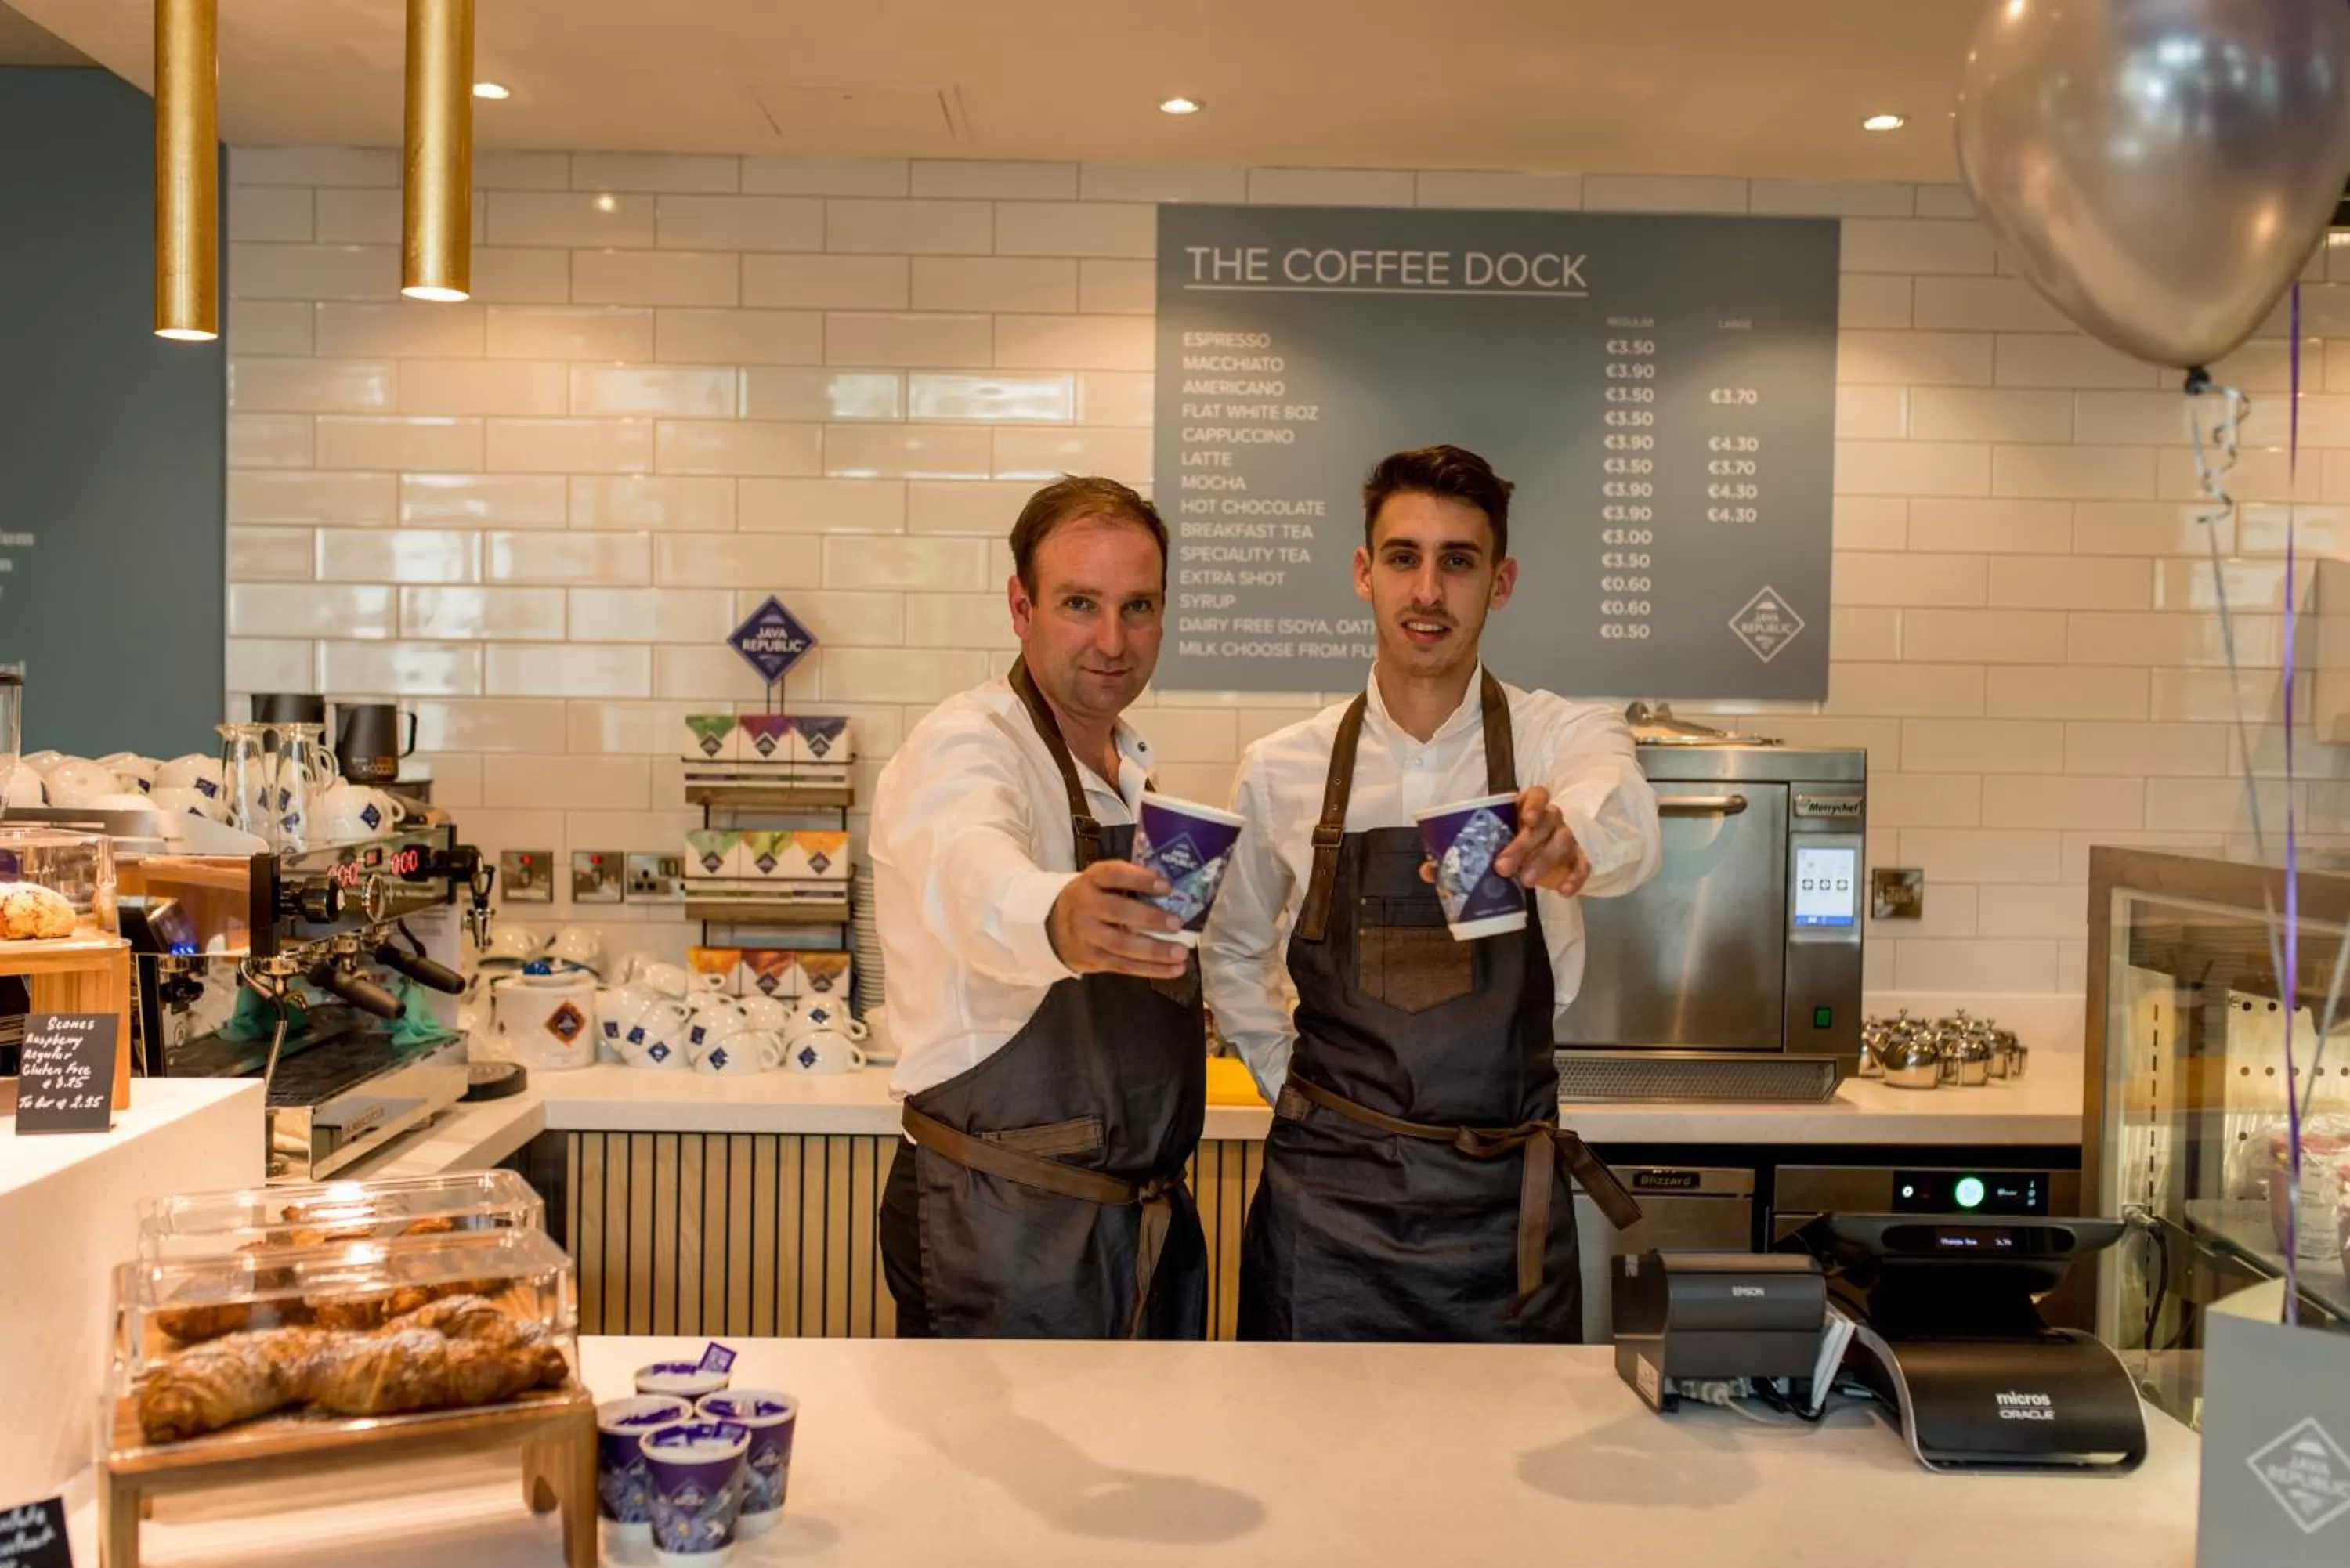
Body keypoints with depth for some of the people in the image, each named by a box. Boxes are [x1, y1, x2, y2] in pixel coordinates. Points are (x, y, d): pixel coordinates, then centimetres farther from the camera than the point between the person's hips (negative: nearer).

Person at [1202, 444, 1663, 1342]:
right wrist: (1290, 1086, 5)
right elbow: (1232, 949, 17)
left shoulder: (1563, 739, -4)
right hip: (1326, 1195, 1)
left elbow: (1625, 828, -28)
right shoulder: (1281, 771, 1)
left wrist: (1566, 837, -49)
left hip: (1502, 1209, -1)